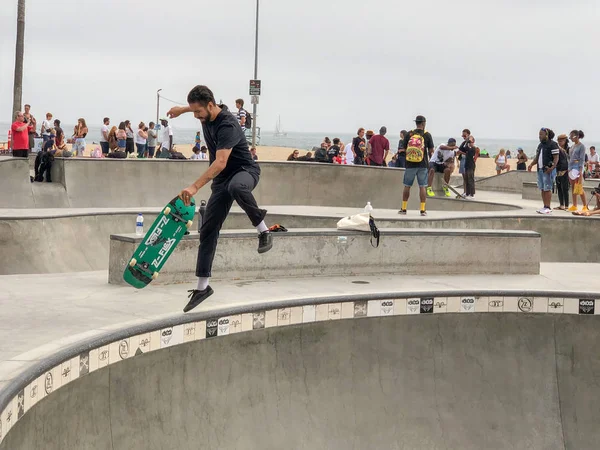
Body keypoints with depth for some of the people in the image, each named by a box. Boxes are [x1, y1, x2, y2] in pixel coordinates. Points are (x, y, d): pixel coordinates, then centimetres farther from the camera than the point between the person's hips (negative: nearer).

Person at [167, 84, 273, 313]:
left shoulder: (227, 126, -28)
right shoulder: (207, 115, -1)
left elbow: (220, 163, -38)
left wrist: (195, 187, -46)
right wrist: (181, 109, 43)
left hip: (244, 170, -8)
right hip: (222, 179, 8)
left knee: (236, 187, -46)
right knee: (208, 229, 0)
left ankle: (262, 229, -23)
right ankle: (202, 286, 5)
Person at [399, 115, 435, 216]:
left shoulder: (409, 134, 0)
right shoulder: (427, 135, -4)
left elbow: (404, 148, 6)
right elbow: (431, 150, 1)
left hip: (410, 165, 1)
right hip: (422, 165, -1)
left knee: (407, 186, 9)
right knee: (422, 187, 3)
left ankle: (403, 209, 12)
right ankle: (423, 210, 1)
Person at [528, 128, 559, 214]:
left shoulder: (553, 144, -8)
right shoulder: (540, 145, 18)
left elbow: (556, 157, -13)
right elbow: (537, 157, 21)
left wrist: (552, 167, -25)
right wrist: (531, 164, 5)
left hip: (548, 170, -9)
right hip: (540, 169, 9)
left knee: (547, 189, -8)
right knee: (542, 189, 10)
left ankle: (548, 208, -6)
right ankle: (545, 207, 15)